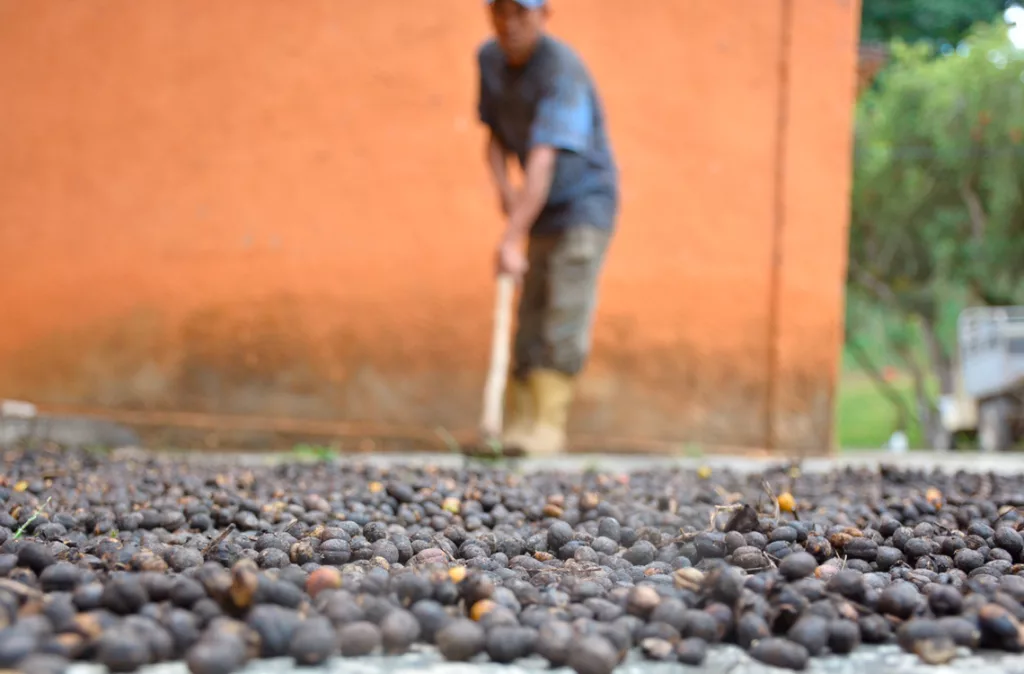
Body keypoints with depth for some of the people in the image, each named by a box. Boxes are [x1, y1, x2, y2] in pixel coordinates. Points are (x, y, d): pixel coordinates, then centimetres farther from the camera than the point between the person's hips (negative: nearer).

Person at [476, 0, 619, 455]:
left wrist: (512, 239, -40)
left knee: (565, 315, -15)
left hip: (586, 200, -7)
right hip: (541, 210, 7)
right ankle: (519, 426, 12)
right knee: (530, 318, 7)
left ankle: (548, 426, -15)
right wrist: (502, 188, -8)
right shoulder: (490, 59, 1)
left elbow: (542, 161, -33)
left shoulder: (561, 69, -24)